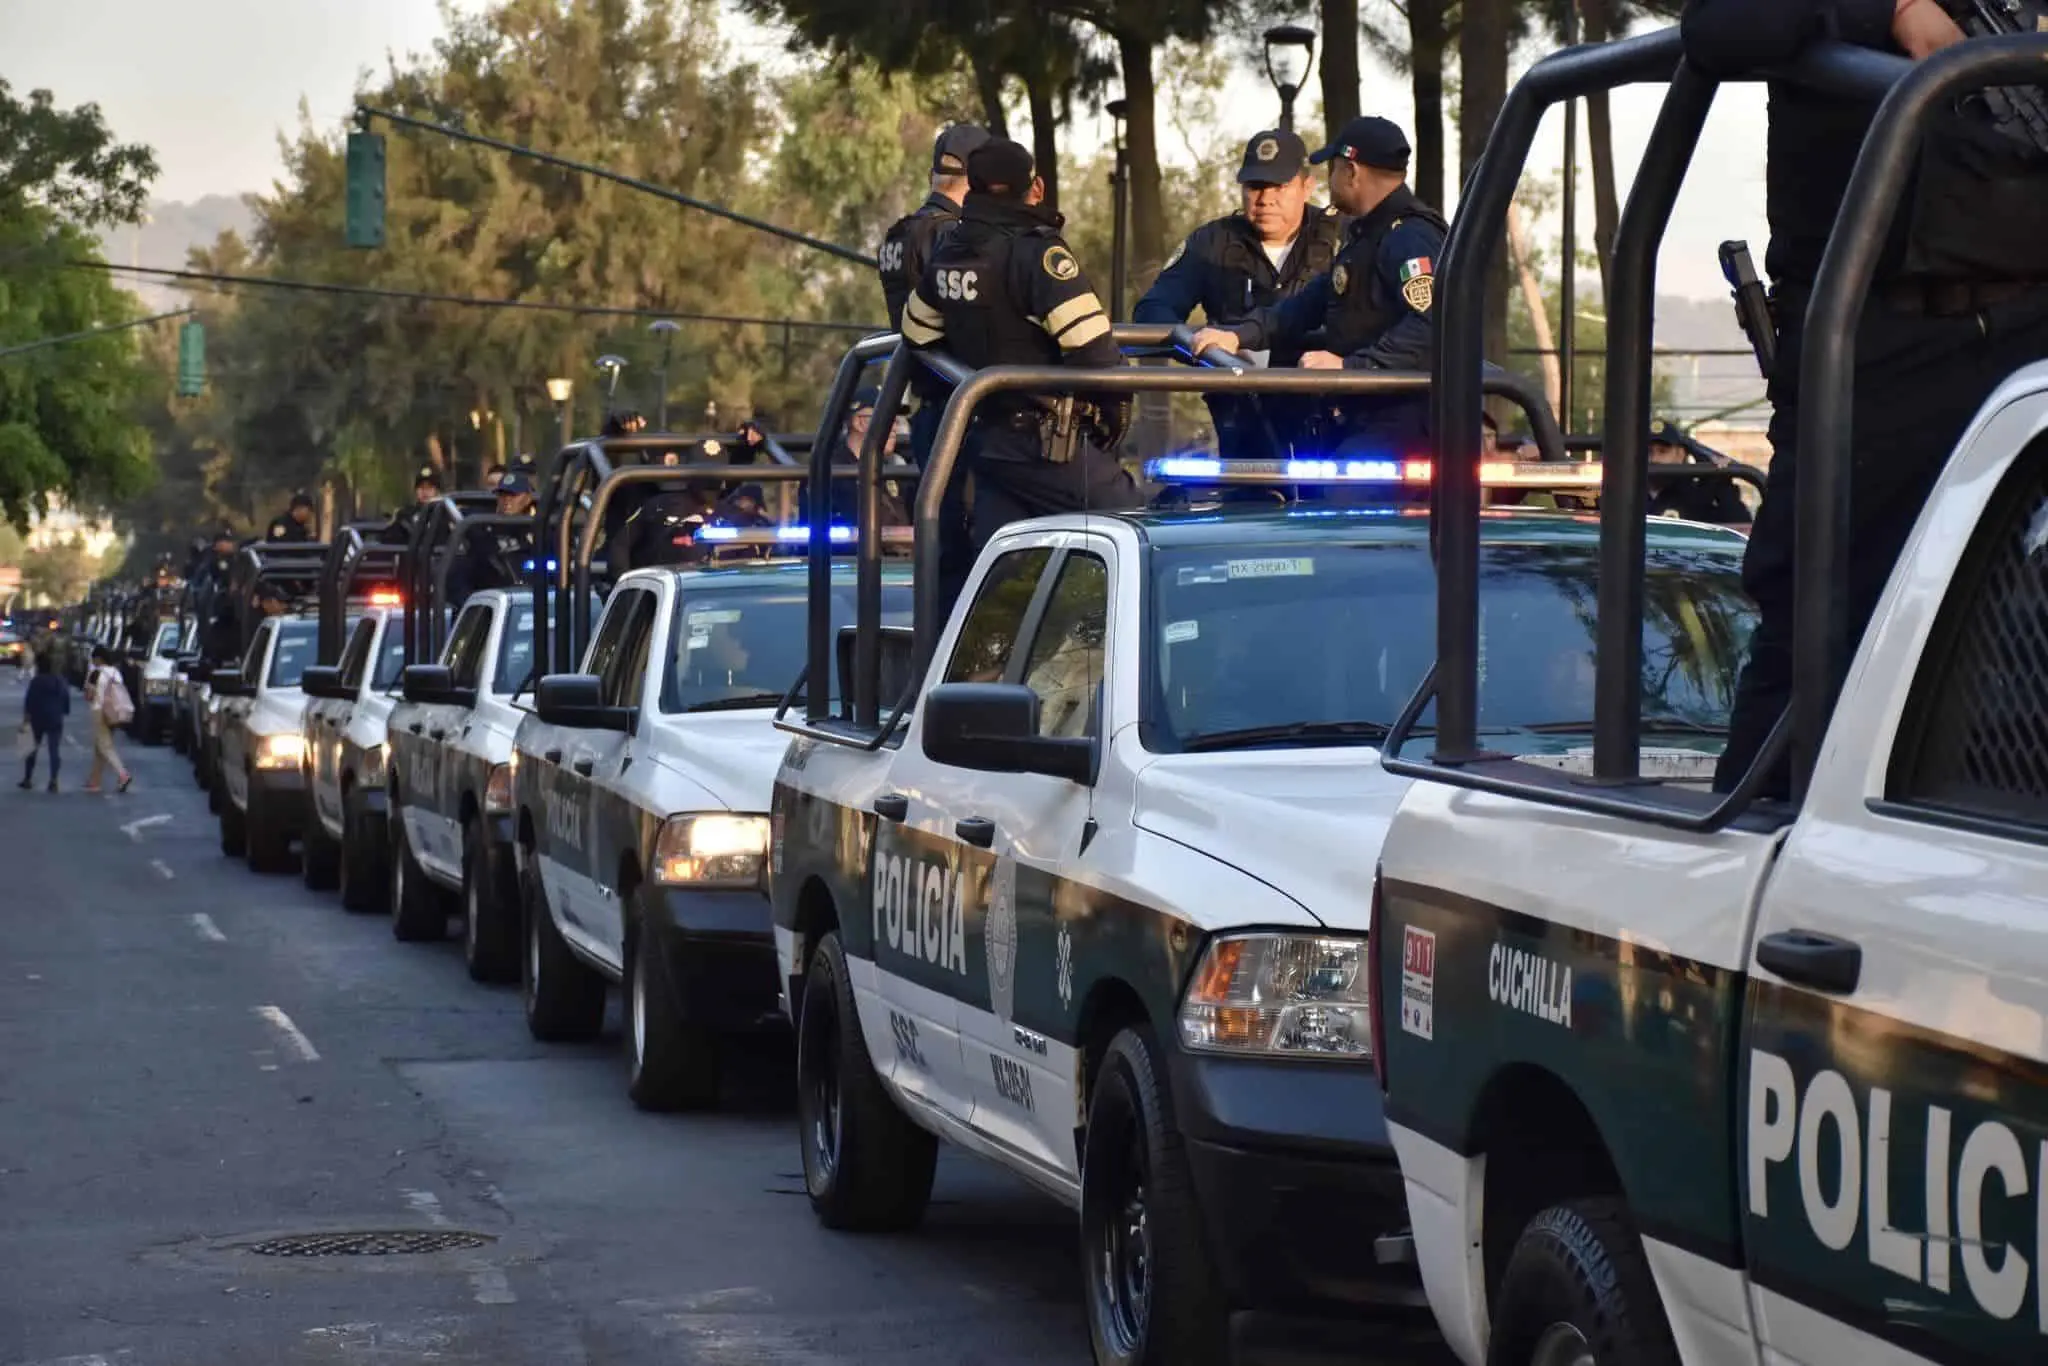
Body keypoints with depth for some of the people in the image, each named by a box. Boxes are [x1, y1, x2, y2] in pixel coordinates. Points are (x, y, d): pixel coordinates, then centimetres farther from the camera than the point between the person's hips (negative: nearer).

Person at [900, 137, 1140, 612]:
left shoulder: (949, 253, 9)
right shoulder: (1036, 252, -17)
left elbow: (917, 332, 25)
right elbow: (1090, 343, -24)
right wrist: (1116, 408, -8)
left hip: (987, 435, 8)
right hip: (1048, 442, -8)